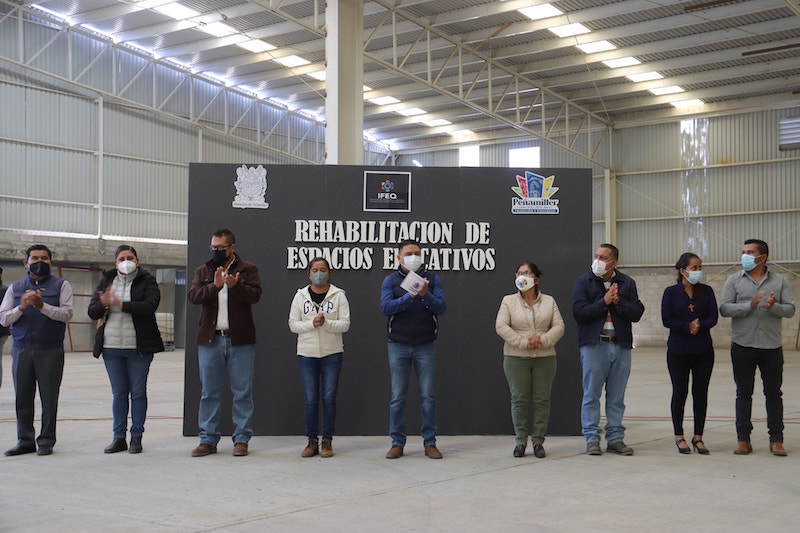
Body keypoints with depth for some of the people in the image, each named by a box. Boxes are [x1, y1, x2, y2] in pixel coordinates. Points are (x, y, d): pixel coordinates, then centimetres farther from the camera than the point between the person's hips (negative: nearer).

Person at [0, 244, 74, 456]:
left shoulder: (61, 285, 6)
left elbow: (67, 314, -6)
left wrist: (42, 306, -19)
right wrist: (21, 307, -12)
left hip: (51, 351, -3)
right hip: (21, 350, 3)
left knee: (49, 398, 0)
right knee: (22, 398, 5)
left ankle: (46, 441, 9)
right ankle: (25, 441, 14)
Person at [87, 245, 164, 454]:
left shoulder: (147, 281, -1)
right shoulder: (106, 281, 10)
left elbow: (149, 306, -17)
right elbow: (92, 312, 5)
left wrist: (122, 304, -26)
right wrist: (103, 304, -17)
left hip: (138, 347, -3)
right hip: (112, 347, 3)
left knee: (138, 392, 3)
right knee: (118, 394, 10)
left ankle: (136, 437, 11)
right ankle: (118, 437, 16)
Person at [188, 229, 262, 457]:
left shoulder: (248, 269, 4)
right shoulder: (203, 271, 12)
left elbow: (255, 295, -11)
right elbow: (193, 295, -3)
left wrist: (235, 285, -27)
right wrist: (215, 286, -18)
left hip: (240, 340, -2)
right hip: (210, 339, 3)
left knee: (243, 392, 2)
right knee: (209, 393, 7)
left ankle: (241, 439, 9)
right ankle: (208, 440, 14)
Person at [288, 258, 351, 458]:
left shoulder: (339, 295, 1)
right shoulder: (300, 295, 6)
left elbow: (345, 324, -6)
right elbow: (293, 324, 1)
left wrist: (326, 323, -21)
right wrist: (312, 323, -15)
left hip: (332, 354, -1)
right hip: (307, 354, 1)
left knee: (329, 398, 2)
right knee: (310, 399, 4)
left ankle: (327, 441, 10)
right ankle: (312, 441, 12)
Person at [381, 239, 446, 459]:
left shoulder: (432, 279, 4)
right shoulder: (390, 280, 3)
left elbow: (441, 307, -6)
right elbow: (386, 307, -12)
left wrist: (425, 295, -24)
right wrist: (410, 296, -24)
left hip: (425, 346, 0)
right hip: (398, 346, 0)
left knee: (427, 395, 3)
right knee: (398, 396, 3)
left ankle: (430, 442, 11)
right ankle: (397, 443, 11)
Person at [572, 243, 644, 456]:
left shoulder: (627, 283, 8)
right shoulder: (583, 282, 2)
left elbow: (637, 313, 0)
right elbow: (579, 312, -10)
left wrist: (618, 301, -14)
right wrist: (604, 301, -13)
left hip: (621, 345, 3)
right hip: (594, 345, -2)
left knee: (617, 396, 8)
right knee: (592, 394, 0)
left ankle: (615, 438, 15)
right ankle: (592, 439, 6)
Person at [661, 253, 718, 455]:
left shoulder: (706, 291, 4)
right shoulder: (671, 292, -2)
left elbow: (713, 317, -3)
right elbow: (666, 320, -9)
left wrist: (700, 326, -22)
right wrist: (688, 326, -20)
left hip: (703, 350, 2)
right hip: (678, 351, -2)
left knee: (700, 392, 4)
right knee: (680, 392, 4)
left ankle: (698, 437, 14)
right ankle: (679, 436, 15)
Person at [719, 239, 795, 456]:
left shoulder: (780, 281, 5)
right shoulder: (734, 280, 3)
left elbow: (790, 309, 0)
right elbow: (724, 308, -6)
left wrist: (774, 307, -20)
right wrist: (750, 305, -19)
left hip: (772, 347, 1)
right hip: (742, 346, 0)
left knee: (774, 393, 6)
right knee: (744, 394, 5)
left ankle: (776, 440, 14)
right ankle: (743, 440, 11)